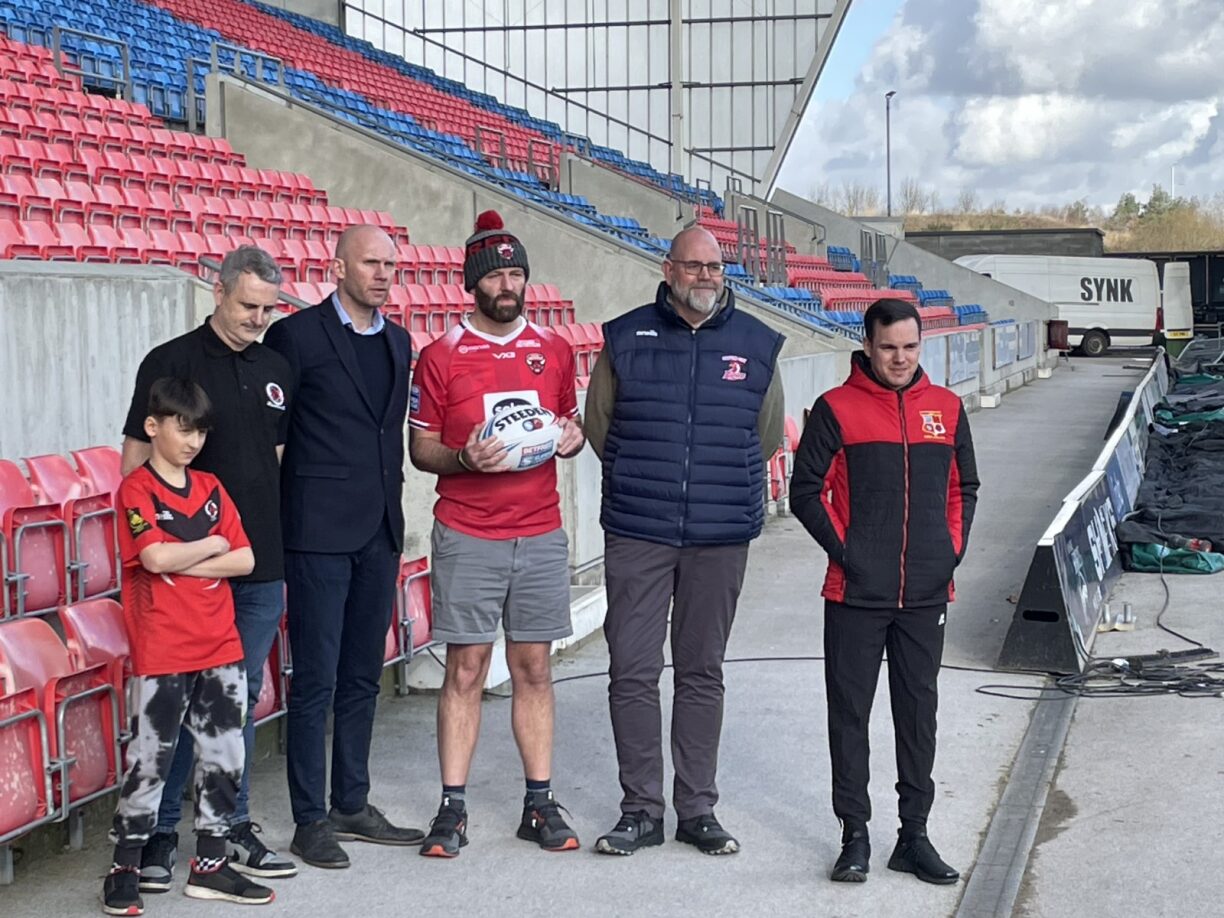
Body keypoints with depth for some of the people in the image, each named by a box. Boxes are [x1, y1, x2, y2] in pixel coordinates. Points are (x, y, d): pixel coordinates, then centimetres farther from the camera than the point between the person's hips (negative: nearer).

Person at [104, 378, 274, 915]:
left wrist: (182, 563, -10)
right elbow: (155, 556, -21)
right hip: (162, 653, -6)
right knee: (150, 761, -1)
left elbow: (245, 560, 2)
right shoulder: (136, 490, -6)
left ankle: (210, 865, 21)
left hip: (221, 647, 6)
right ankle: (124, 870, 10)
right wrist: (213, 545, -6)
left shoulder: (211, 488, 11)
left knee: (224, 756, 10)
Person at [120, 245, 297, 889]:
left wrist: (280, 546, 14)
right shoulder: (171, 363, -4)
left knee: (241, 698, 12)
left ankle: (233, 829, 21)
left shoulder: (276, 370, 12)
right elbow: (137, 461, -4)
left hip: (261, 567, 5)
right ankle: (159, 834, 9)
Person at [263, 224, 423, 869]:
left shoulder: (397, 342, 13)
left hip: (380, 531, 7)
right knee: (316, 680, -2)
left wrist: (391, 503, 13)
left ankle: (352, 805, 23)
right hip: (320, 531, -7)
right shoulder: (298, 335, -7)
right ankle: (310, 821, 6)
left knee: (362, 677, 13)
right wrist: (274, 519, -7)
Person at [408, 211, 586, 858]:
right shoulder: (441, 356, 0)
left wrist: (572, 437, -3)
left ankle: (540, 804, 12)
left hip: (540, 536, 3)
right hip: (467, 537, -3)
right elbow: (419, 447, 2)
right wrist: (464, 456, -17)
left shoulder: (554, 352, 10)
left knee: (534, 668, 6)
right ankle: (452, 809, 5)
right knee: (465, 669, -1)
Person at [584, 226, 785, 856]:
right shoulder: (626, 339, 2)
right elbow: (598, 425, 11)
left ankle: (698, 808, 17)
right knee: (633, 672, -2)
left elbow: (767, 436, 16)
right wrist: (643, 483, 10)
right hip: (636, 536, -1)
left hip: (720, 540, 1)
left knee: (701, 673, 9)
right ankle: (641, 809, 9)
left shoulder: (756, 345, 6)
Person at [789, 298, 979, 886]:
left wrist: (953, 550, 5)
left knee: (918, 714, 9)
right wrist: (844, 550, -9)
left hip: (926, 595, 3)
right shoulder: (837, 409, -3)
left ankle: (914, 836, 19)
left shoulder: (946, 408, 8)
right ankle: (855, 835, 13)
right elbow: (806, 491, -2)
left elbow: (964, 488, 17)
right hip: (856, 594, -3)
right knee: (850, 714, 3)